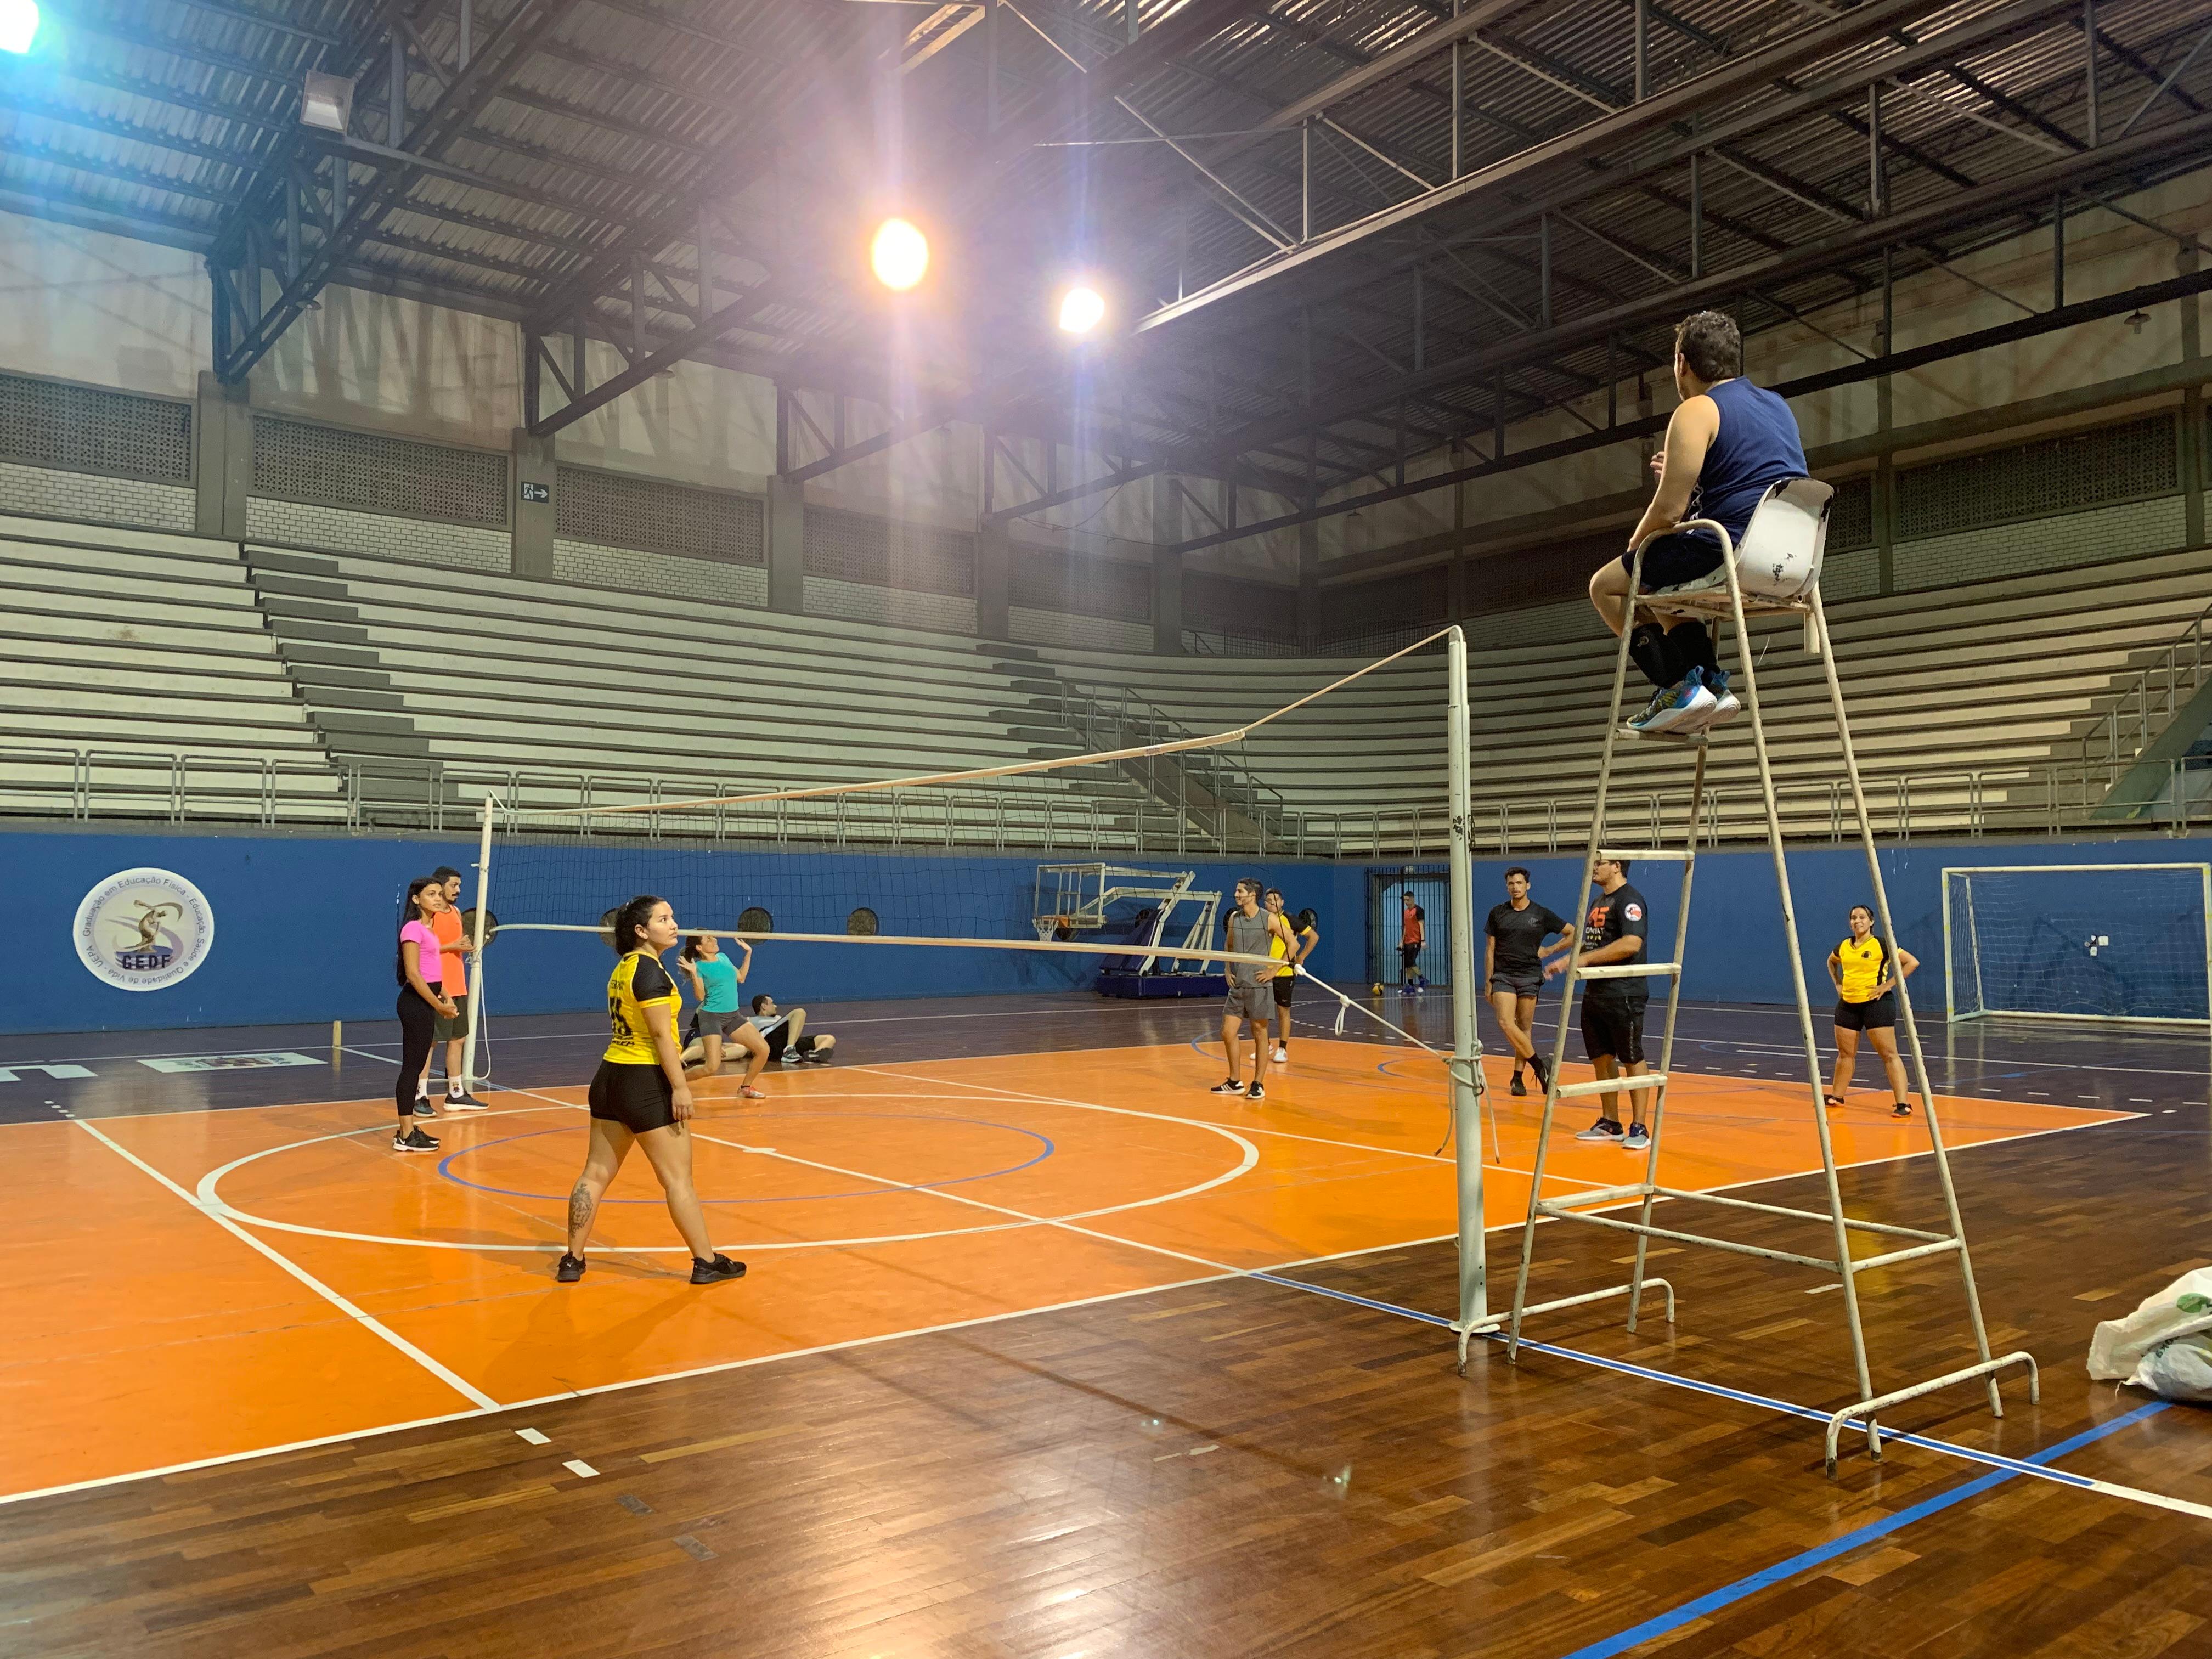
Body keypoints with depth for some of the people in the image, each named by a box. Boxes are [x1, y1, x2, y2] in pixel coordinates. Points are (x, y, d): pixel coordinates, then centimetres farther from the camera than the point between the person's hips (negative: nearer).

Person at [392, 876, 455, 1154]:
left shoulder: (429, 930, 15)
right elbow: (413, 974, -18)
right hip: (415, 1002, -9)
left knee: (416, 1066, 13)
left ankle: (410, 1129, 19)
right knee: (411, 1067, -6)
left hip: (426, 1003, 9)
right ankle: (406, 1136, -3)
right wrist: (438, 1004, -16)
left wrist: (445, 999, 11)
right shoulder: (414, 928, -13)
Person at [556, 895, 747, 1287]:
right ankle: (706, 1262, 7)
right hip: (645, 1082, -9)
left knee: (596, 1174, 11)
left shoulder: (622, 968, 13)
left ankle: (572, 1260, 16)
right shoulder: (649, 969, -15)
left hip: (610, 1077, 9)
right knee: (678, 1179, -1)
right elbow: (661, 1034, -19)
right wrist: (680, 1087, -18)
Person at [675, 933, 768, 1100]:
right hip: (712, 1017, -7)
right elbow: (700, 996, -17)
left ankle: (745, 1088, 18)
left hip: (734, 1015, 7)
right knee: (712, 1067, -15)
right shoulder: (699, 966, -10)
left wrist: (748, 953, 18)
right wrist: (694, 974, -28)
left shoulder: (723, 957, 8)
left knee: (763, 1050, -1)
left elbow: (741, 978, 19)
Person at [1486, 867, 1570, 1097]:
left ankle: (1518, 1078, 11)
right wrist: (1488, 983, 3)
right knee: (1505, 1023, -17)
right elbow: (1490, 950, 7)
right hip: (1503, 976, 0)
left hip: (1529, 977, 0)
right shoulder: (1497, 913, 4)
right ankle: (1540, 1066, -7)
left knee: (1525, 1028, 2)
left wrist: (1547, 951, -1)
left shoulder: (1541, 914, 1)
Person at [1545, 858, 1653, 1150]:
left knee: (1632, 1060, -2)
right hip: (1595, 993, 9)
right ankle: (1610, 1124, 22)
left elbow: (1631, 943, -27)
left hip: (1623, 995, -9)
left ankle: (1639, 1129, 4)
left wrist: (1584, 959, -25)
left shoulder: (1629, 900, -13)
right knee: (1602, 1059, 12)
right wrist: (1562, 958, 18)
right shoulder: (1599, 901, 16)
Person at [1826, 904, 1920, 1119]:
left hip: (1876, 1003, -6)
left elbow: (1912, 962, -12)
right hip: (1847, 1004, 6)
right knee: (1845, 1053, 14)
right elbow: (1831, 962, 32)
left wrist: (1888, 985, -14)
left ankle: (1903, 1104, -7)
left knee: (1889, 1054, -7)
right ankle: (1836, 1097, 28)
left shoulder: (1881, 944, -8)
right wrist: (1838, 984, 16)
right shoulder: (1844, 946, 10)